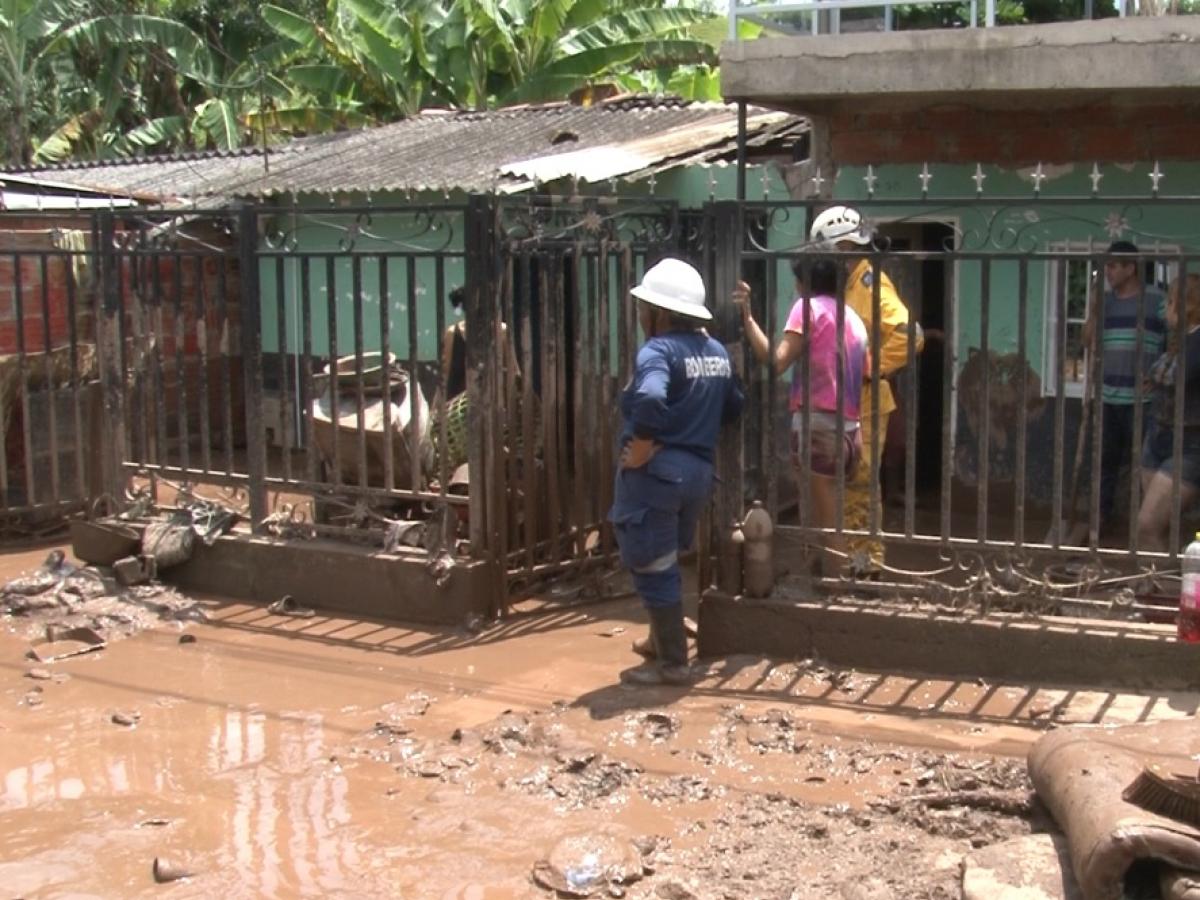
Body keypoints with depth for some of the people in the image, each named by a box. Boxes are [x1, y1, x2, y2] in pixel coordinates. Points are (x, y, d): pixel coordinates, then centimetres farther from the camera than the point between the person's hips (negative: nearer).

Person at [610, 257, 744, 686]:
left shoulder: (658, 349, -16)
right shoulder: (716, 350, 9)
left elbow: (650, 399, -35)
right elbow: (734, 405, 17)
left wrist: (641, 446, -22)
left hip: (656, 472, -8)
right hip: (698, 470, 8)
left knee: (653, 568, 3)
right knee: (666, 563, 23)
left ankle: (672, 663, 10)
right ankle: (664, 642, 34)